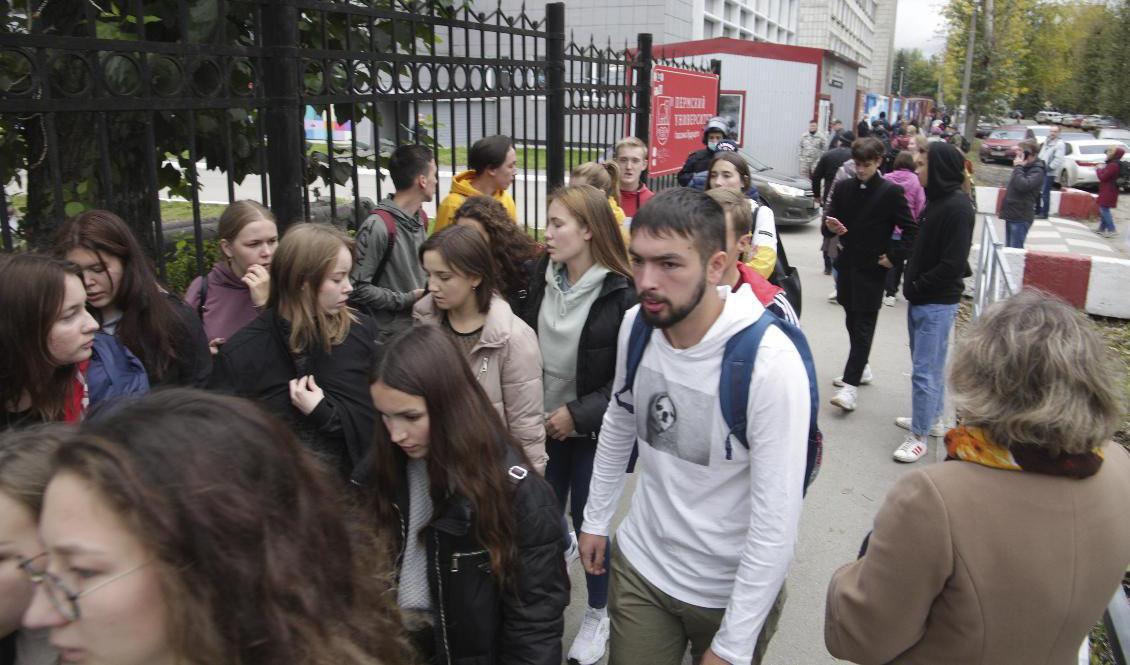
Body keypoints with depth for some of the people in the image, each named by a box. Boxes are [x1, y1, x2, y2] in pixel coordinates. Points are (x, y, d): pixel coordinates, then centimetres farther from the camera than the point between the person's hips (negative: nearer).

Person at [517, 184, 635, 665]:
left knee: (588, 521, 8)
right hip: (545, 423, 5)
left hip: (593, 429, -4)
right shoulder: (541, 277, -2)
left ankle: (598, 614, 34)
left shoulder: (621, 292, -18)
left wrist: (578, 414, -17)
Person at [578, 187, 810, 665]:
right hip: (639, 563, 4)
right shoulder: (635, 324, -11)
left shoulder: (770, 362, -28)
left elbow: (777, 524, -24)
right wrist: (595, 520, 13)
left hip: (733, 589, -4)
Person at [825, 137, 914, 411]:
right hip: (847, 264, 5)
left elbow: (910, 229, -4)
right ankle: (860, 368, 33)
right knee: (852, 321, 15)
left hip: (873, 268, -5)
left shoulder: (891, 192, -8)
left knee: (863, 326, -6)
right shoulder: (843, 188, 5)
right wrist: (831, 225, -12)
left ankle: (851, 384, -8)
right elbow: (831, 216, 10)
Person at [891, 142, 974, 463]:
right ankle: (931, 418, 35)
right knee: (931, 364, 21)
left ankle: (919, 436, 4)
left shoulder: (957, 207, -19)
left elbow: (953, 264, -22)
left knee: (925, 370, -4)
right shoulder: (936, 199, 9)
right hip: (921, 299, 9)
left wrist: (917, 286, -14)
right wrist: (911, 284, 7)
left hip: (938, 303, -9)